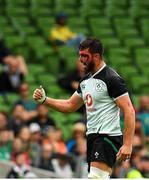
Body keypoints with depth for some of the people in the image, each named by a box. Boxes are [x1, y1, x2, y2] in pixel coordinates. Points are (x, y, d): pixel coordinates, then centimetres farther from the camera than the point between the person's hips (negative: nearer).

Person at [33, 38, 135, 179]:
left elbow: (129, 111, -16)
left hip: (108, 136, -9)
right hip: (92, 136, 9)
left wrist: (127, 144, -22)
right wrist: (44, 99, 11)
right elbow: (70, 106, 25)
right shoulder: (85, 81, 15)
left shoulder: (112, 79, -12)